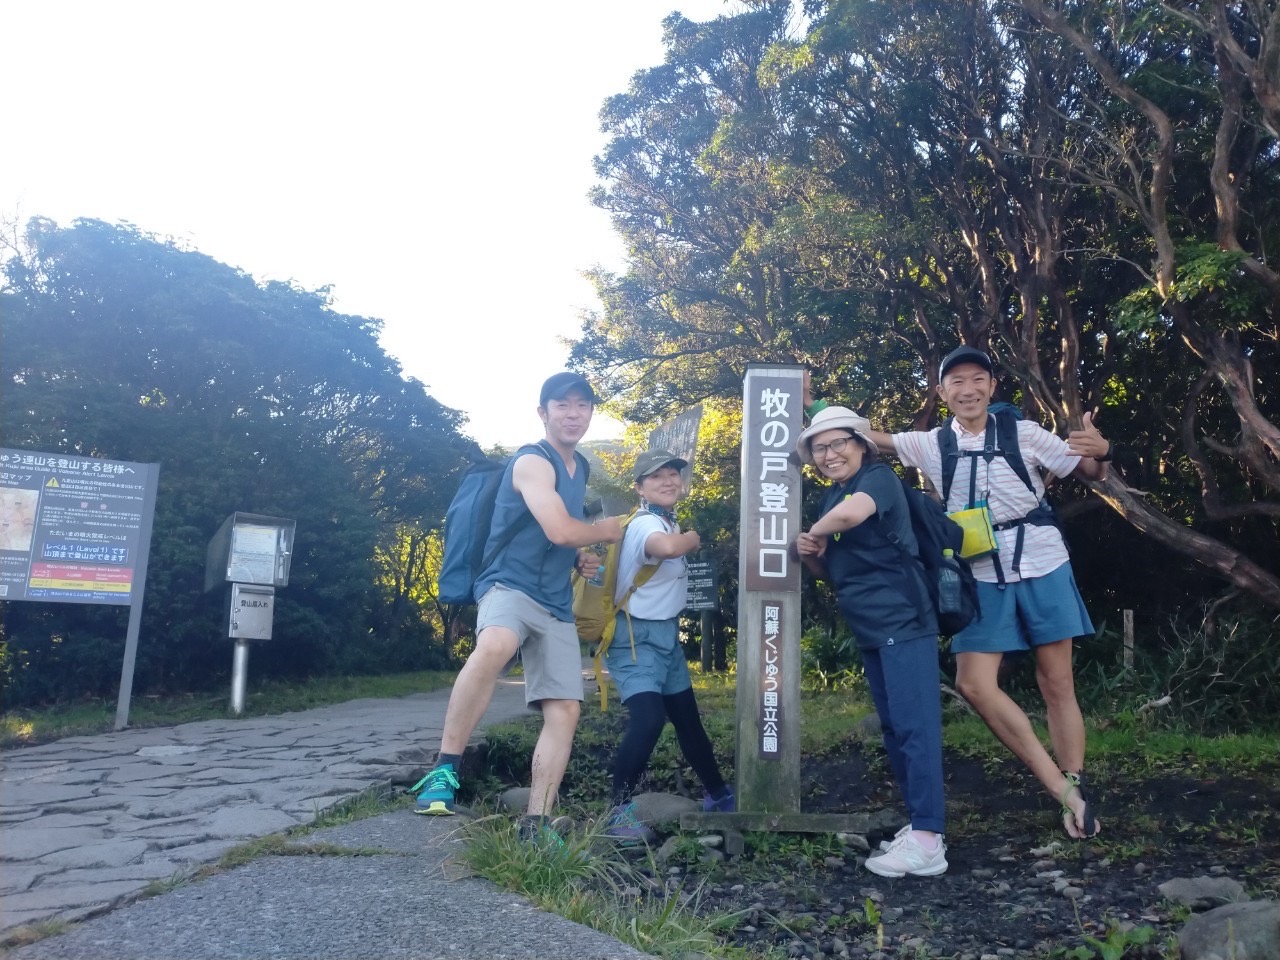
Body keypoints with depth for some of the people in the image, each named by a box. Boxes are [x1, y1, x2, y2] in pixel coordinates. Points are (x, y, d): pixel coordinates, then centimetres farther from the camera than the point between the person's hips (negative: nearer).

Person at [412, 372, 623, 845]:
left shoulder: (579, 469, 19)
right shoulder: (532, 463, -8)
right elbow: (559, 530, -21)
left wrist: (582, 558, 11)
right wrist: (606, 531, -2)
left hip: (556, 605, 8)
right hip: (510, 586, -8)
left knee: (565, 711, -1)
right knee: (494, 646, -41)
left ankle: (535, 824, 7)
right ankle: (445, 769, -30)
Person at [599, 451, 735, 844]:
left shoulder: (669, 522, 8)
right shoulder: (646, 523, -21)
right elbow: (668, 548, -44)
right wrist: (692, 538, -23)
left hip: (666, 634, 9)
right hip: (636, 637, -9)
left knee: (688, 719, 17)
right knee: (648, 719, -24)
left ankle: (718, 795, 32)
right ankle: (619, 811, -11)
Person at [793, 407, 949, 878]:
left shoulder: (879, 477, -9)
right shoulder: (829, 498, 16)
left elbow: (852, 513, -33)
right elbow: (831, 572, 22)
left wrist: (814, 533, -13)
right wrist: (809, 553, 0)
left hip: (903, 621, -9)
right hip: (869, 630, 10)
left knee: (915, 725, -10)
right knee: (894, 728, 12)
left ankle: (928, 841, -9)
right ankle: (917, 823, 21)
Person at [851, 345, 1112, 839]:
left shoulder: (1024, 433, 0)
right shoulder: (930, 445, 5)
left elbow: (1089, 473, 4)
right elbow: (870, 436, 1)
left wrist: (1102, 452, -19)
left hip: (1042, 566, -2)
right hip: (982, 576, 2)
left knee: (1056, 682, 4)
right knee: (975, 683, -8)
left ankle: (1077, 789, 16)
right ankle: (1062, 789, 2)